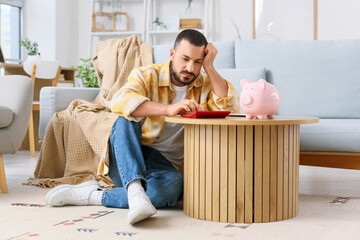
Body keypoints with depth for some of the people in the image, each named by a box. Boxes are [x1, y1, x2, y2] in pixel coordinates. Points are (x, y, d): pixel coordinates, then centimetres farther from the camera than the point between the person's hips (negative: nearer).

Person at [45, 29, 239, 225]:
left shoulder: (206, 84, 7)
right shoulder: (146, 75, -4)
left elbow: (230, 106, -11)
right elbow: (120, 102, -25)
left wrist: (209, 68, -12)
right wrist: (168, 109, -37)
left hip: (165, 166, 1)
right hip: (126, 164, -1)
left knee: (173, 185, -36)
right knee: (125, 121, -30)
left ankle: (93, 195, -24)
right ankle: (135, 191, -47)